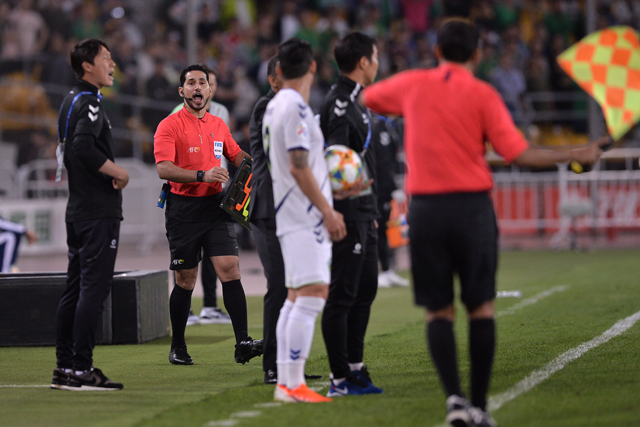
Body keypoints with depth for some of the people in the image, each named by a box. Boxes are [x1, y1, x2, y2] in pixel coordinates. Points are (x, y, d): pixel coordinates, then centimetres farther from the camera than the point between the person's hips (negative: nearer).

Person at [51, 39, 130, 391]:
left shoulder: (70, 102, 17)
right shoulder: (89, 103, -14)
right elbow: (84, 147, -29)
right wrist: (118, 172, -16)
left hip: (78, 209, 10)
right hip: (99, 211, -10)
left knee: (76, 288, 11)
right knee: (94, 288, -9)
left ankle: (65, 366, 14)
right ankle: (80, 370, -11)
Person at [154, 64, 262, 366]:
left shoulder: (218, 125, 13)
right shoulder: (169, 126, -5)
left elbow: (236, 155, 29)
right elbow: (164, 169, -17)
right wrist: (202, 175, -28)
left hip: (215, 206, 4)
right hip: (183, 208, -4)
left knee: (230, 268, -10)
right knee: (185, 280, 3)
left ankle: (242, 342, -15)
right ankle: (178, 347, 18)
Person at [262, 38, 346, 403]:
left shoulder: (276, 105, 17)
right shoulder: (295, 107, -13)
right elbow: (299, 168, -18)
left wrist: (327, 209, 24)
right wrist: (328, 212, -13)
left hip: (295, 218, 10)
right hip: (305, 220, -10)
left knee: (296, 297, 10)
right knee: (313, 295, -13)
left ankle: (285, 381, 11)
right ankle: (294, 384, -16)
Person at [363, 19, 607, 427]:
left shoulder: (412, 84, 6)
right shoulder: (483, 94, -2)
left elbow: (365, 98, 24)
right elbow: (518, 153, -9)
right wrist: (578, 154, 0)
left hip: (425, 208, 2)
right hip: (472, 206, -2)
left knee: (439, 311, 5)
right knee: (481, 307, 7)